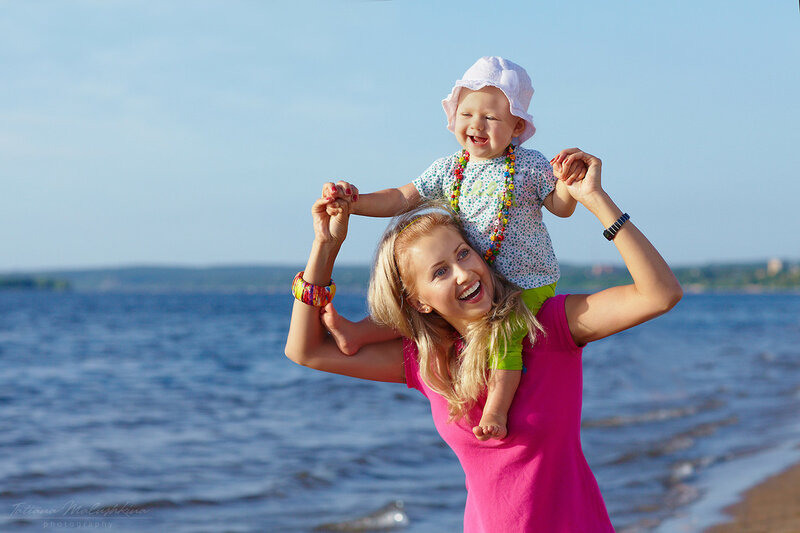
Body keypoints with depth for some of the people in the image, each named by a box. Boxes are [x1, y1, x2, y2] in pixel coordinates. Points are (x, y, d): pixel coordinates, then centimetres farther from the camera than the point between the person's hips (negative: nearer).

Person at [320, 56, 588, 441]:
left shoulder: (529, 166, -9)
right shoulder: (448, 170, 1)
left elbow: (561, 208, -1)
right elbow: (401, 199, 1)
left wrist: (566, 183, -23)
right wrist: (355, 201, -12)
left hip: (528, 280, -5)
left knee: (503, 333, -24)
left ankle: (497, 408, -15)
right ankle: (360, 333, 14)